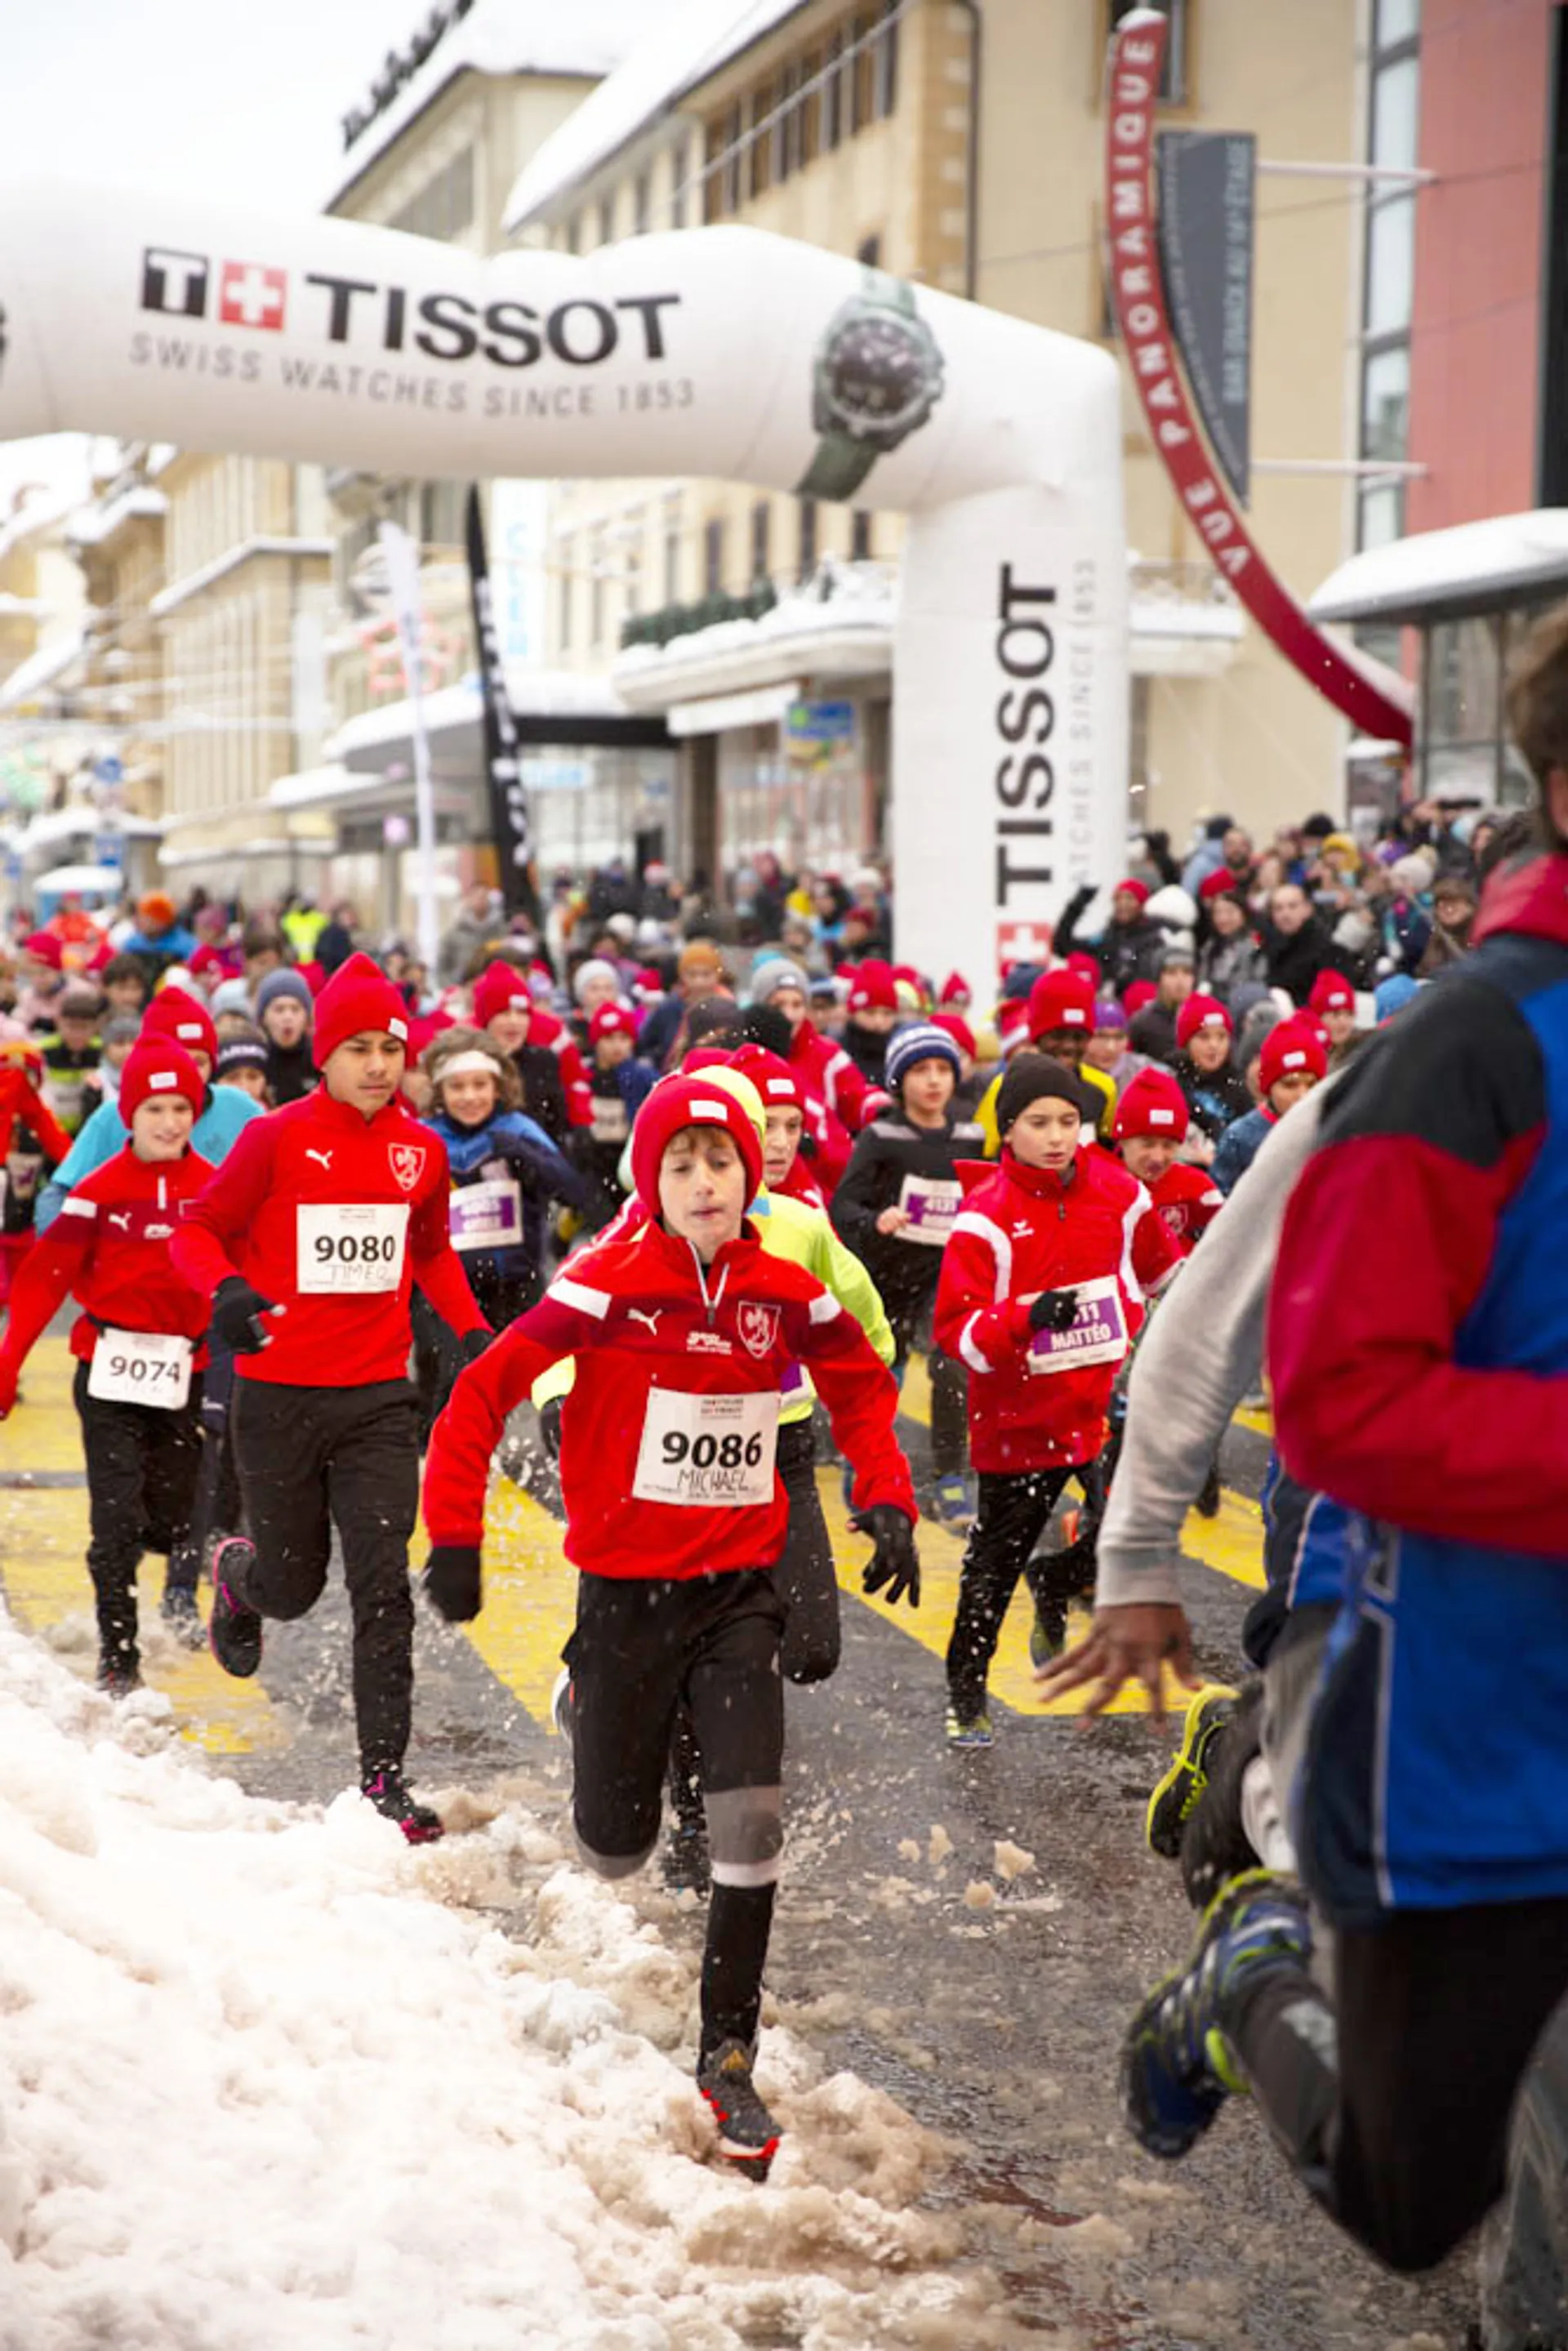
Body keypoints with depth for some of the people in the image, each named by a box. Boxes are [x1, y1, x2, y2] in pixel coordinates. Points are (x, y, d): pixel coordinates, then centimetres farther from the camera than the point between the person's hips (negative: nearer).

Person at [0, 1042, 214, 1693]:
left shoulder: (215, 1187, 0)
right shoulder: (100, 1189, -5)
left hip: (184, 1375, 2)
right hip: (111, 1373, -2)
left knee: (174, 1517, 11)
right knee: (117, 1518, -7)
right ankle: (117, 1656, 3)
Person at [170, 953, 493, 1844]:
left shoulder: (422, 1149, 4)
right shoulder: (278, 1139, -8)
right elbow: (199, 1229, -3)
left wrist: (472, 1329, 6)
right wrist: (225, 1289, -23)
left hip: (378, 1400, 2)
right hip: (279, 1396, -2)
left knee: (383, 1588, -6)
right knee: (293, 1587, 11)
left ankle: (385, 1775, 3)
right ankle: (237, 1573, 49)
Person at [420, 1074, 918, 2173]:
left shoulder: (787, 1293, -2)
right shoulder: (609, 1287, -14)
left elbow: (863, 1388, 16)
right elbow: (483, 1393, -11)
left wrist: (888, 1500, 5)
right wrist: (454, 1533, -15)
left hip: (742, 1588, 2)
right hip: (628, 1590, -2)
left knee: (752, 1823, -12)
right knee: (619, 1854, 11)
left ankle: (729, 2053, 7)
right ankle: (589, 1704, 47)